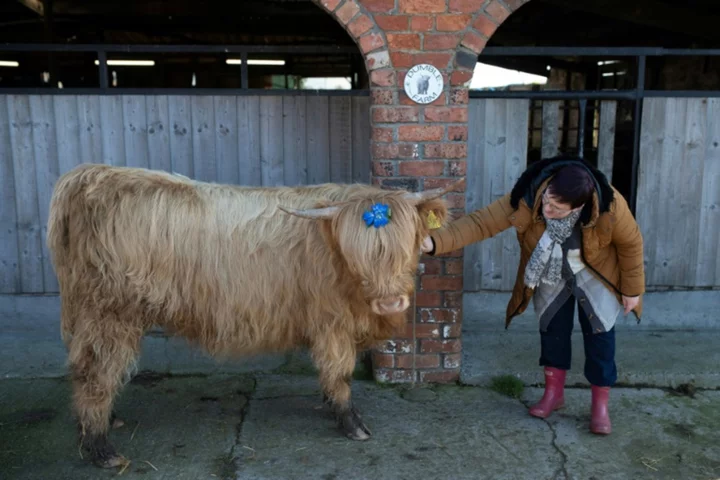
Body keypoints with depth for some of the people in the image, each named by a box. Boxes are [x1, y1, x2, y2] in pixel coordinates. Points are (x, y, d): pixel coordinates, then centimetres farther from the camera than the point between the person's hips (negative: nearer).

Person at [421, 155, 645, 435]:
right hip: (550, 275, 2)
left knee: (599, 332, -1)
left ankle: (600, 405, 15)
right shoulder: (526, 199, -36)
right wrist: (435, 242, -50)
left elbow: (630, 244, -18)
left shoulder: (609, 206, -36)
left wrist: (632, 289, -8)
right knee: (551, 327, 8)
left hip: (595, 274, -1)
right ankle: (554, 392, 27)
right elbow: (481, 222, -37)